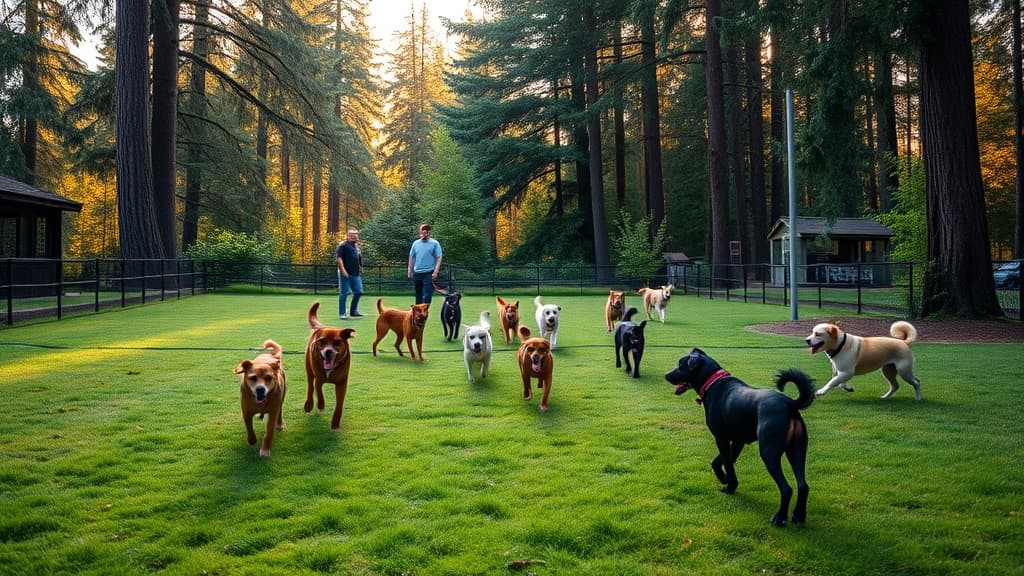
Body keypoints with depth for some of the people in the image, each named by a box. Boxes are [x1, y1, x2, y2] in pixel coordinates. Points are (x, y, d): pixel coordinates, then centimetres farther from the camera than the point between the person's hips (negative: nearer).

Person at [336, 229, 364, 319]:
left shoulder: (356, 246, 17)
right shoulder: (343, 245, -7)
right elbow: (339, 258, -14)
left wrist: (360, 269, 18)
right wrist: (343, 270, -22)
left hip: (356, 273, 8)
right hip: (346, 273, -8)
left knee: (358, 292, 8)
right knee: (344, 293, -3)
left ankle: (354, 311, 20)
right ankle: (342, 313, 5)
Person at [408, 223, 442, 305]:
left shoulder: (435, 243, -2)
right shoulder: (416, 243, 10)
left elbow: (439, 258, -5)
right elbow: (411, 257, 16)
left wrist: (435, 271, -14)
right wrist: (410, 271, 12)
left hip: (429, 273, -4)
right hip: (417, 273, 4)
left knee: (426, 296, -9)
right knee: (418, 295, 13)